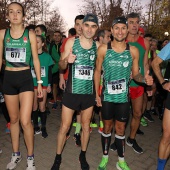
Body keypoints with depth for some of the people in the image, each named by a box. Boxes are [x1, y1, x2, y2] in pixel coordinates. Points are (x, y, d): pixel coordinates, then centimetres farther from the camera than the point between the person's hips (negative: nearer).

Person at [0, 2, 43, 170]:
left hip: (25, 78, -2)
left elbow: (36, 59, 2)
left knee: (25, 121, -9)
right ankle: (15, 154, 30)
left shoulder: (30, 34, -1)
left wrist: (39, 82, 1)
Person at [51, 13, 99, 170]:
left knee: (86, 126, 15)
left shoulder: (97, 46, 0)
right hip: (72, 91, -2)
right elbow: (61, 66, -2)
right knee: (64, 126, 6)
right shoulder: (71, 42, -4)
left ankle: (83, 156, 36)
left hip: (89, 92, 2)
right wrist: (66, 60, -24)